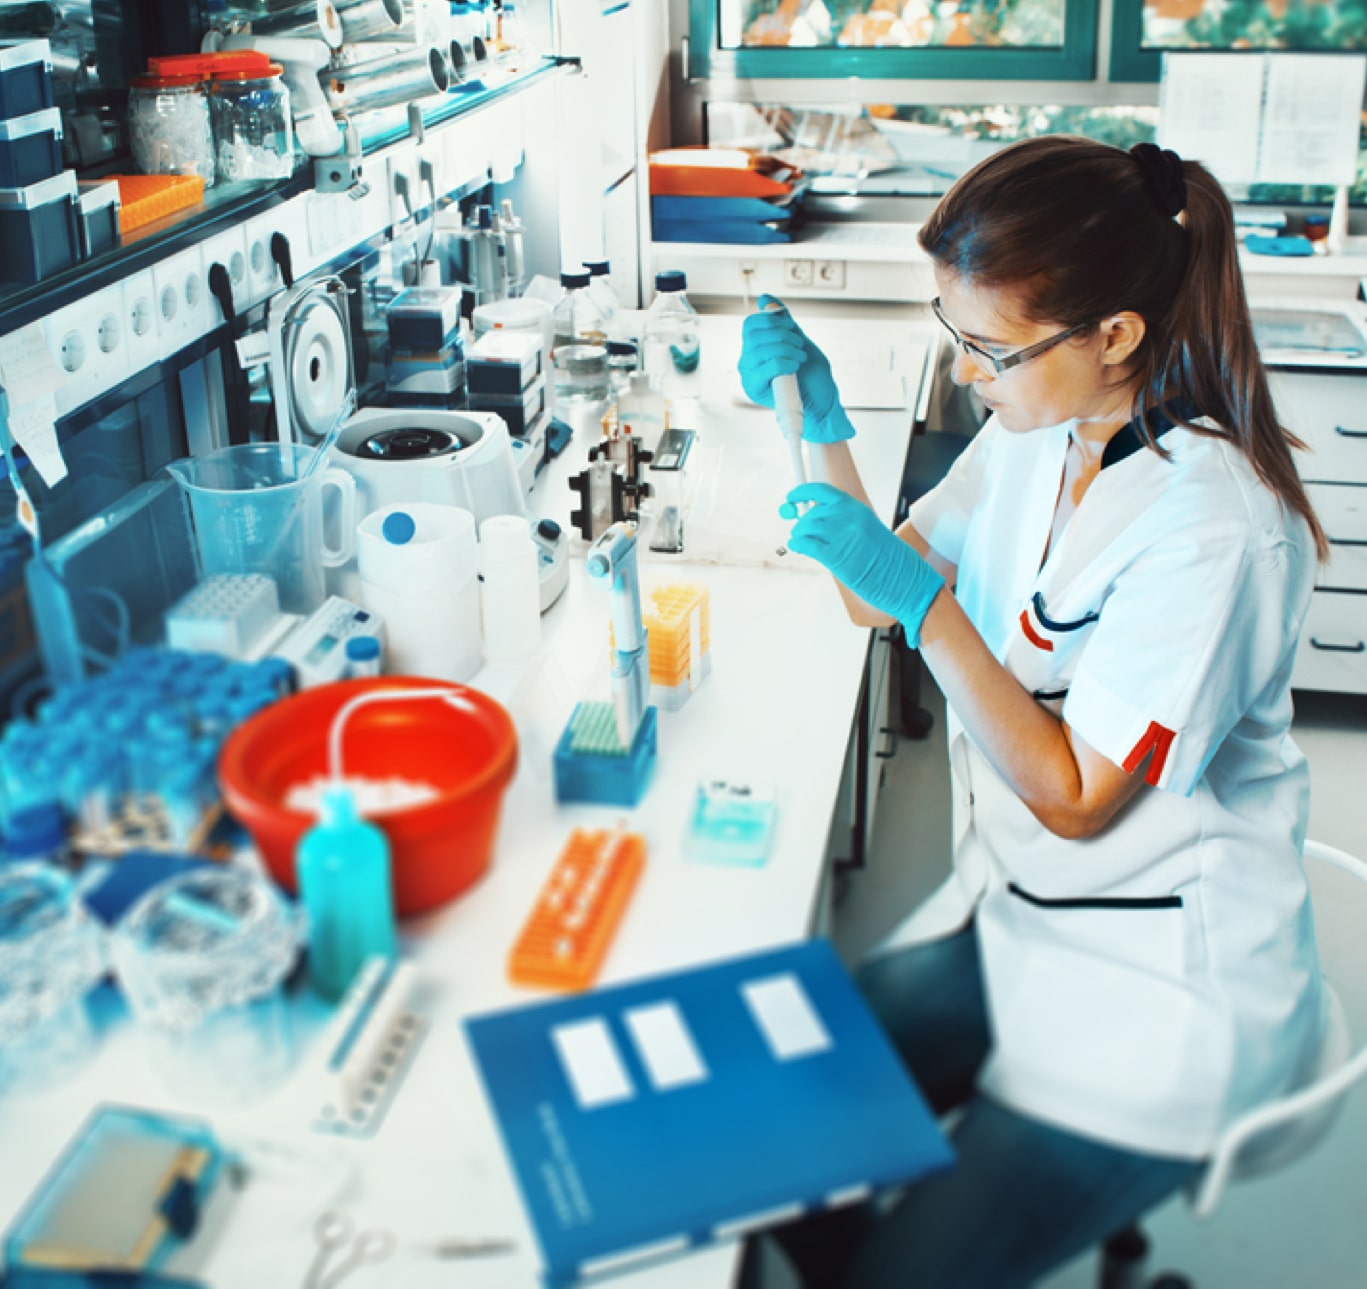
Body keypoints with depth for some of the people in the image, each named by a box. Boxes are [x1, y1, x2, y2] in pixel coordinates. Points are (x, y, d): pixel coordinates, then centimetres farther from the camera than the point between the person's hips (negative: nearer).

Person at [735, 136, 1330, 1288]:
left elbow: (1072, 795, -20)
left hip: (1160, 987, -7)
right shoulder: (1040, 429, -2)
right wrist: (823, 425, -6)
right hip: (1012, 912, 7)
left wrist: (922, 600, -25)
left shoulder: (1210, 529, -25)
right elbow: (880, 598, 8)